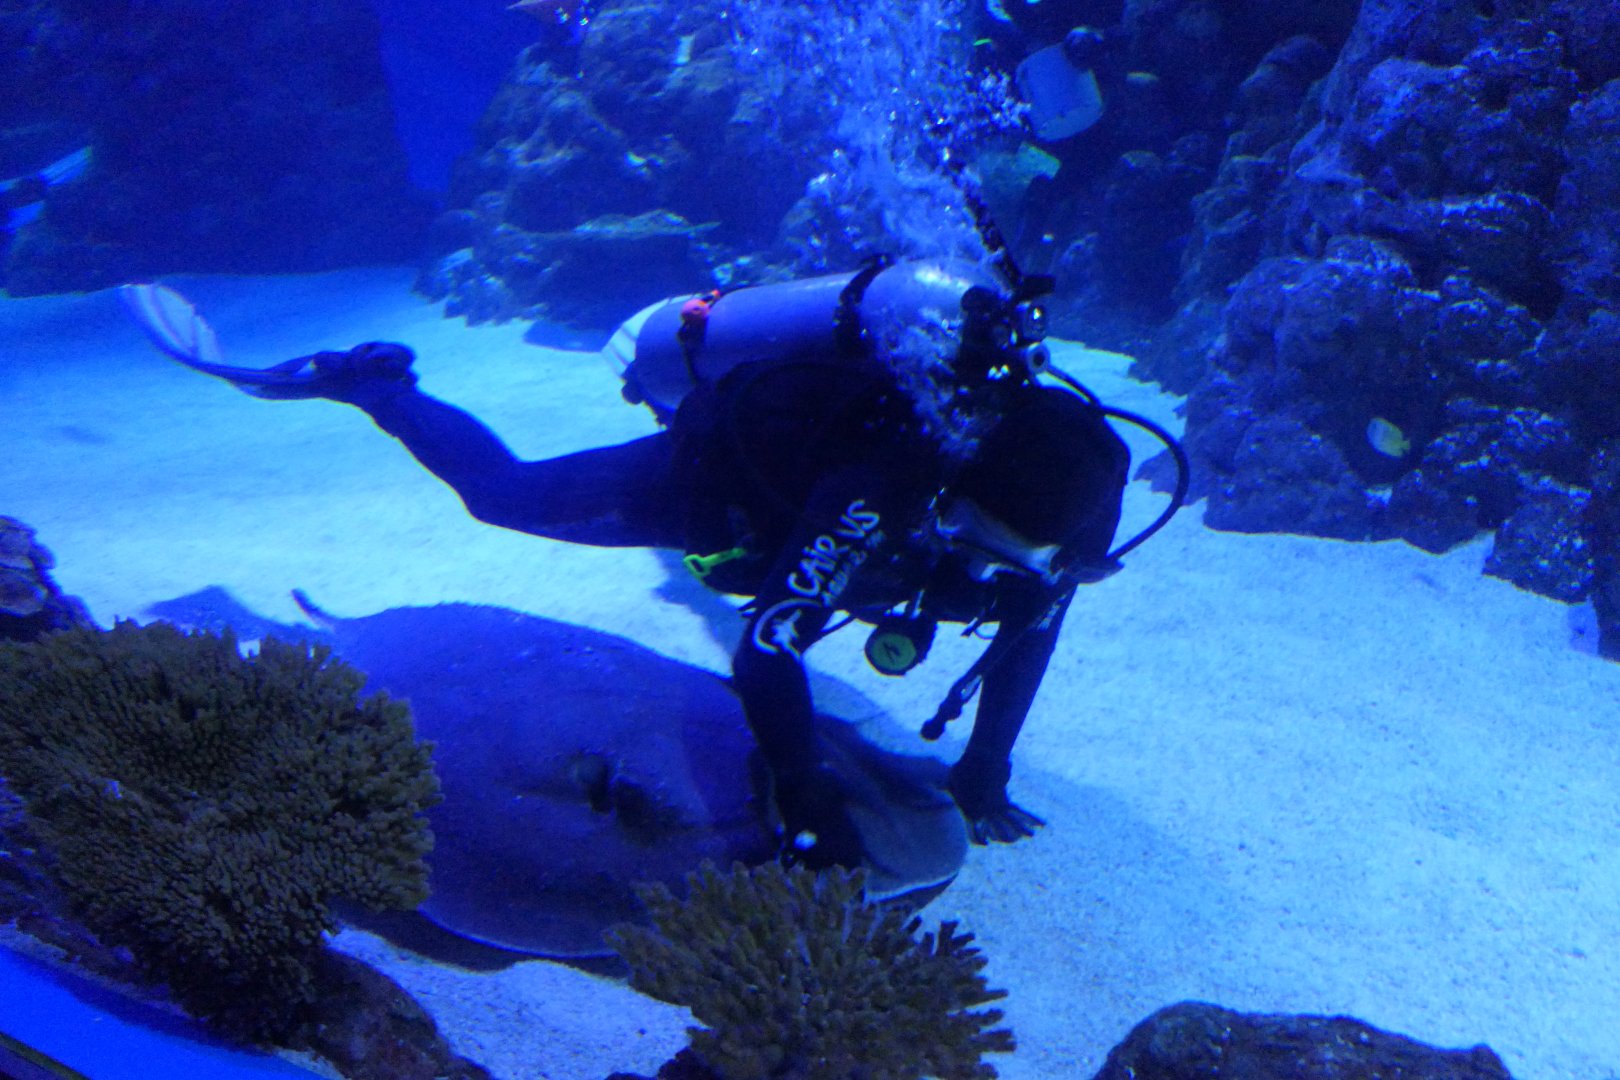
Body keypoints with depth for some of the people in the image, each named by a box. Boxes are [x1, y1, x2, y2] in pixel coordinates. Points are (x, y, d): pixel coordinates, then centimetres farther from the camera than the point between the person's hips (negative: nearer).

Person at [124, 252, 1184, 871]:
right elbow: (765, 656, -43)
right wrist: (809, 813, -40)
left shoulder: (1052, 501, -27)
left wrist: (983, 776, -8)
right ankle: (359, 379, 31)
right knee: (504, 490, 13)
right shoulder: (878, 494, -48)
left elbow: (1033, 625, -9)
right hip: (702, 471, -6)